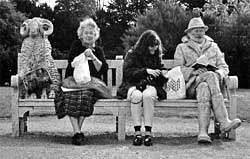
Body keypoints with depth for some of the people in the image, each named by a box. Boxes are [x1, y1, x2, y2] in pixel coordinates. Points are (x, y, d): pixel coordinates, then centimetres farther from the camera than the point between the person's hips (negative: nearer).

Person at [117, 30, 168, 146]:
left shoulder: (157, 56, 16)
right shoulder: (132, 54, 5)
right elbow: (127, 72, -9)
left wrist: (162, 74, 0)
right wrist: (145, 71, -18)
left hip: (150, 85, 2)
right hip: (132, 85, -1)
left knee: (148, 95, -35)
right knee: (137, 95, -37)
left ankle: (148, 132, -36)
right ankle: (137, 132, -34)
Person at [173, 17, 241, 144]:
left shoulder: (213, 47, 23)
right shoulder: (182, 48, 16)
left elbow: (224, 67, 17)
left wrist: (218, 74, -8)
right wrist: (194, 72, -15)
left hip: (208, 83, 2)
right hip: (191, 84, -2)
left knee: (204, 89, -36)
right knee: (210, 76, -35)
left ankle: (203, 132, -51)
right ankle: (224, 122, -46)